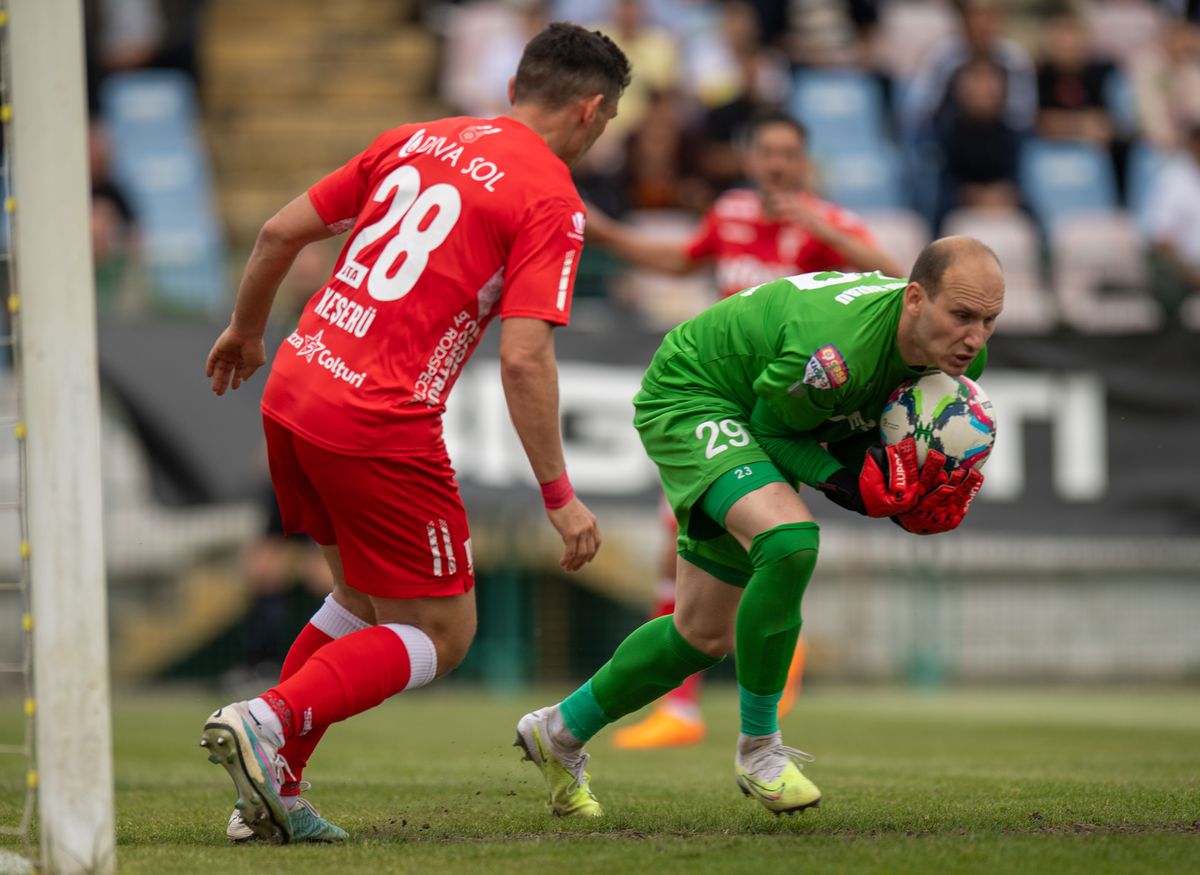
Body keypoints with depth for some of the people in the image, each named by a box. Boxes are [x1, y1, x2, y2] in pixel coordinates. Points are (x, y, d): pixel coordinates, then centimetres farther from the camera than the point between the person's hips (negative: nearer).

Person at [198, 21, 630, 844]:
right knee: (443, 633, 6)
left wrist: (246, 329, 33)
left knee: (368, 602, 25)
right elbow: (524, 360, -16)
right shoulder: (552, 202, -7)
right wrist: (560, 496, -9)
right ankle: (269, 723, -13)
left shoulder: (416, 139, 13)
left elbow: (281, 231, 16)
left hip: (293, 386, 8)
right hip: (380, 426, -8)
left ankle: (273, 789, 20)